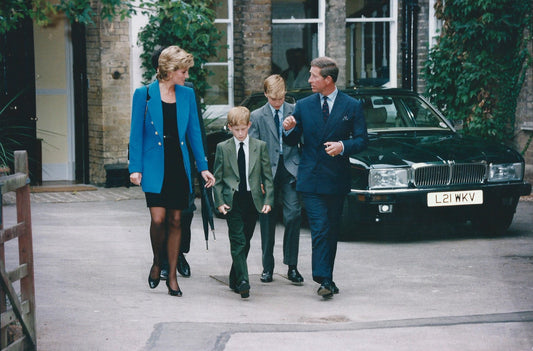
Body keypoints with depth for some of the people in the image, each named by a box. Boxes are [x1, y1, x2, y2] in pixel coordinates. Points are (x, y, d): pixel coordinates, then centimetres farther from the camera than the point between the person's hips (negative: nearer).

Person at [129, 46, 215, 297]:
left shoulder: (187, 95, 7)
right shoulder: (144, 94, -3)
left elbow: (194, 132, 11)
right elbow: (136, 134, -2)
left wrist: (202, 167, 6)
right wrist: (135, 168, -8)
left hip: (179, 165, 3)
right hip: (155, 165, -3)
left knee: (175, 220, 4)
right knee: (158, 219, -12)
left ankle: (172, 276, 11)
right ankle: (157, 262, 15)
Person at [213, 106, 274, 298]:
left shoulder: (260, 146, 6)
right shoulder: (222, 148, 4)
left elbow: (267, 176, 7)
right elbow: (217, 179, 6)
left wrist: (268, 200, -3)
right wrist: (219, 202, -4)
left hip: (253, 200, 2)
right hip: (232, 201, -2)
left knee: (245, 241, 8)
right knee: (238, 241, -11)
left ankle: (234, 280, 22)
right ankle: (242, 282, -18)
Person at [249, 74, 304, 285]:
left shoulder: (295, 112, 6)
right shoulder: (257, 116, 5)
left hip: (290, 170, 0)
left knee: (293, 215, -11)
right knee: (267, 221, 5)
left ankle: (292, 266, -3)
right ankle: (268, 267, 15)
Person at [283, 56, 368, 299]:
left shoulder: (352, 106, 3)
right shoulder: (303, 106, 9)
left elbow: (362, 140, 1)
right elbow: (293, 141, 12)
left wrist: (343, 146, -17)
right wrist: (288, 130, -10)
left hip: (337, 179, 0)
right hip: (311, 179, 0)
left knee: (332, 231, 9)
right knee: (320, 229, -11)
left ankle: (326, 277, 19)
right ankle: (324, 279, -14)